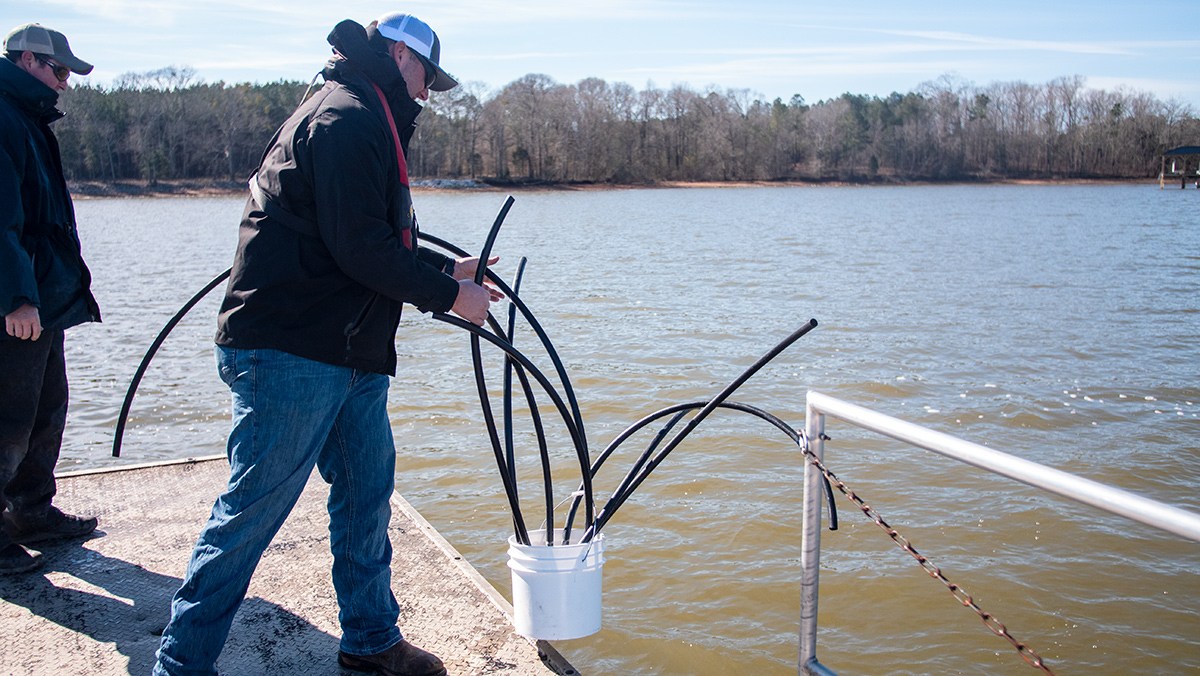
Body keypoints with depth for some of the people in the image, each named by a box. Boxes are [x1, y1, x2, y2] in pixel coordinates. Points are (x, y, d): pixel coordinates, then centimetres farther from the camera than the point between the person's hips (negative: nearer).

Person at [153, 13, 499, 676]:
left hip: (352, 358, 11)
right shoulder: (345, 117, -12)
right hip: (290, 354, -11)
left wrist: (448, 268, 17)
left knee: (367, 495, 15)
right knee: (253, 507, -3)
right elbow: (359, 248, -20)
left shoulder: (365, 123, 23)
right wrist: (447, 294, -11)